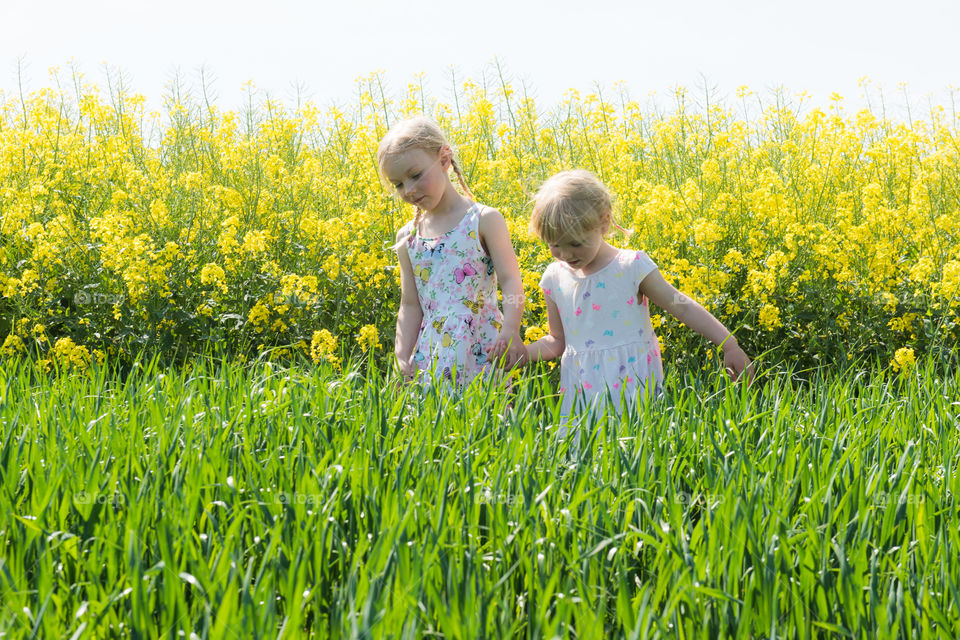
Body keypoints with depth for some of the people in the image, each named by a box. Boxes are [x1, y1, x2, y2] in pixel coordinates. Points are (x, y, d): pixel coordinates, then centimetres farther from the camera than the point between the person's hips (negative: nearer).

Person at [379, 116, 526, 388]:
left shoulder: (484, 220, -2)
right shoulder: (407, 238, 11)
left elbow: (511, 281, -9)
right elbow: (411, 306, 12)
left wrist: (510, 330, -26)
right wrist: (403, 358, -2)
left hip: (483, 351, -3)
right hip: (431, 359, 4)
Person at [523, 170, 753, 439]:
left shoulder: (632, 266, -6)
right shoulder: (555, 278, 5)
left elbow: (682, 307, -5)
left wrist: (730, 345, -11)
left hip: (632, 386, -3)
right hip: (582, 390, 3)